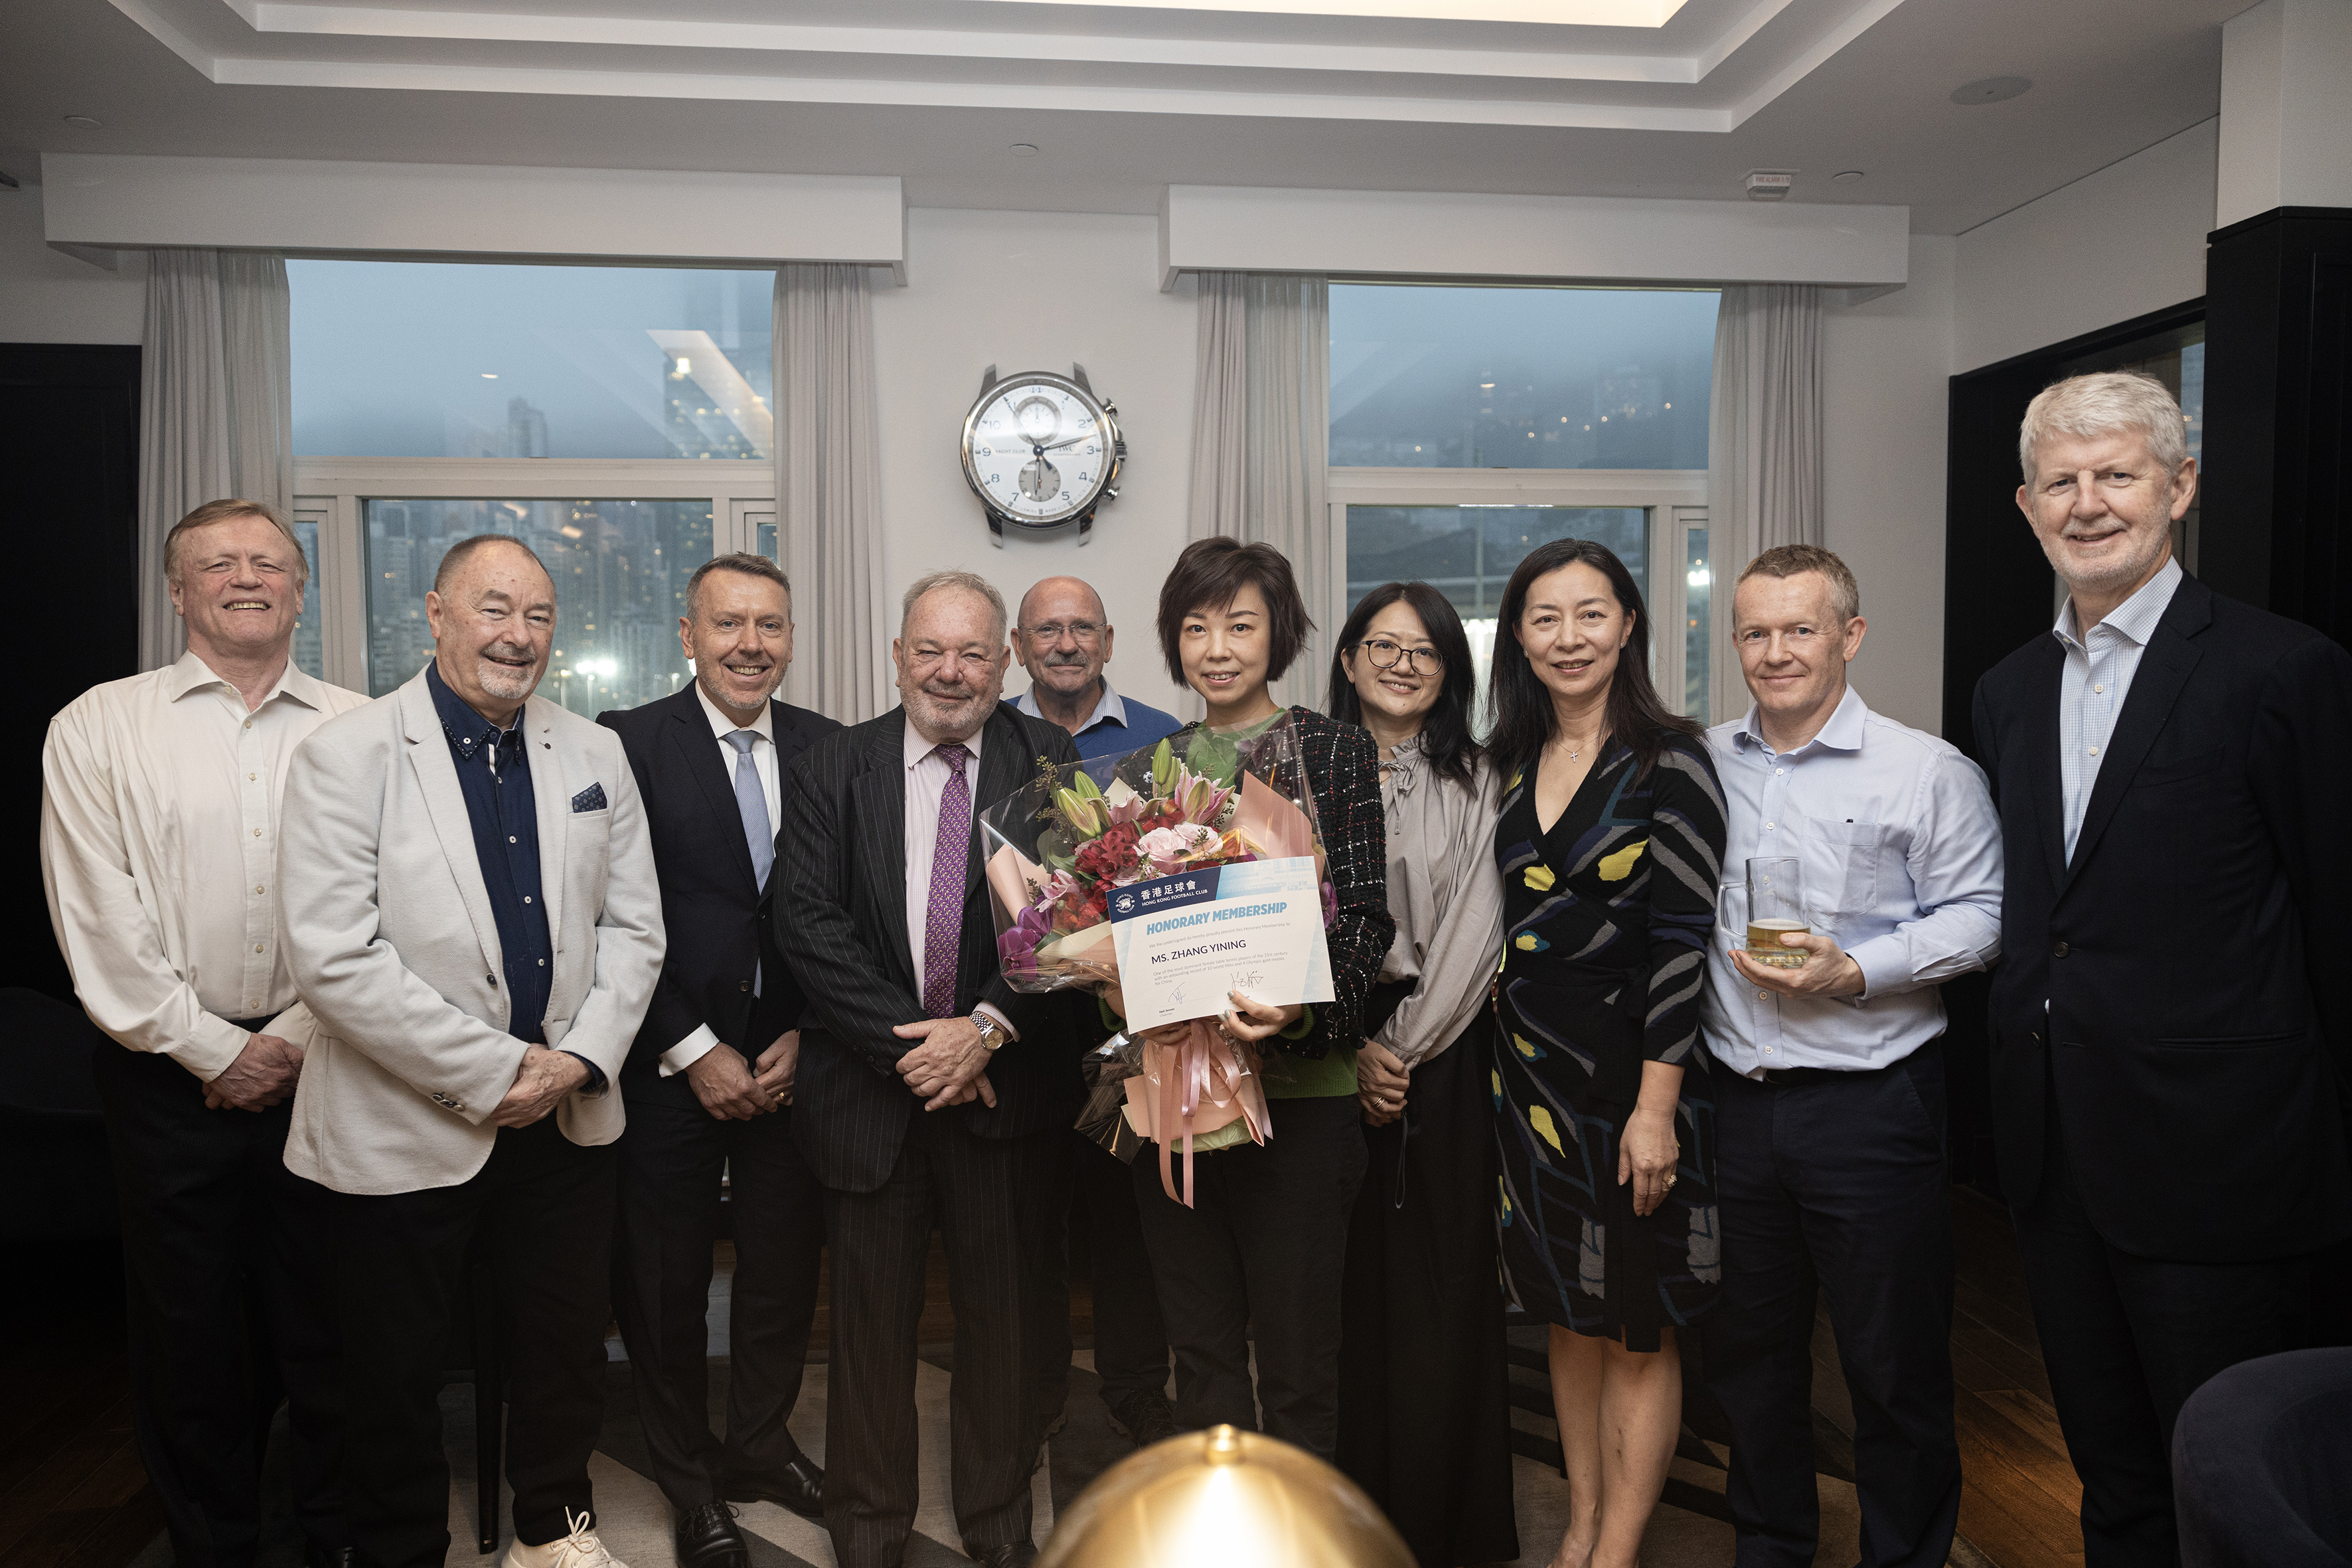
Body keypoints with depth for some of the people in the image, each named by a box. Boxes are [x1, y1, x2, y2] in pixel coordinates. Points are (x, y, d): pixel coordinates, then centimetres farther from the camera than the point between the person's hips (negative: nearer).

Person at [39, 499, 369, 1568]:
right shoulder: (97, 729, 2)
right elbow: (100, 927, -4)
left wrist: (295, 1040, -7)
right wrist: (218, 1049, -7)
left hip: (321, 1070, 1)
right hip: (170, 1078, 0)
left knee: (327, 1330, 8)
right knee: (190, 1337, 10)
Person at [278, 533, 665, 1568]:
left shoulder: (594, 754, 5)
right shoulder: (347, 755, -10)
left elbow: (632, 926, 6)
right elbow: (333, 958, -17)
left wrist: (583, 1057, -8)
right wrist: (491, 1073, -16)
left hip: (567, 1120, 4)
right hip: (407, 1126, -4)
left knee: (567, 1348, 17)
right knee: (397, 1375, 12)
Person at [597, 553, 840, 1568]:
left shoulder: (827, 749, 4)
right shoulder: (628, 744, -6)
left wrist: (803, 1039, -3)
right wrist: (696, 1051, -11)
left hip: (792, 1062, 3)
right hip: (673, 1065, -3)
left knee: (786, 1266, 14)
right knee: (667, 1282, 10)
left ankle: (761, 1446, 37)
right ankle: (688, 1479, 31)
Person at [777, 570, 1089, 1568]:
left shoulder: (1049, 764, 1)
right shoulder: (833, 768, 3)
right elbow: (809, 923, -5)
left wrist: (988, 1027, -15)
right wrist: (904, 1040, -12)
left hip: (1007, 1084, 0)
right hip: (870, 1087, 0)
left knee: (1003, 1311, 11)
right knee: (872, 1313, 10)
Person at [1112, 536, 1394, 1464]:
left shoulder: (1336, 750, -1)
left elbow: (1367, 920, -6)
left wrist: (1299, 1010, -22)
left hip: (1296, 1087, -4)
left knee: (1297, 1361, 3)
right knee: (1200, 1347, 13)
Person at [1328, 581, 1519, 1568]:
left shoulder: (1475, 784, 5)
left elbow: (1474, 934, -2)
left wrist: (1402, 1046, -7)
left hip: (1440, 1059, -1)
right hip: (1331, 1056, 1)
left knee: (1439, 1290, 2)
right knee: (1344, 1287, 2)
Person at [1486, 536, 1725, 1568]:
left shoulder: (1668, 758, -10)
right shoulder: (1508, 763, 7)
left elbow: (1683, 937, -14)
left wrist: (1656, 1103, -17)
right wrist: (1501, 1051, 8)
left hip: (1631, 1070, -6)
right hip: (1527, 1071, 6)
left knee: (1637, 1324, 6)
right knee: (1566, 1310, 16)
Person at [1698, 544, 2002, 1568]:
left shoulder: (1928, 772, -5)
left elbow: (1978, 916, -6)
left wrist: (1854, 971, -19)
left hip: (1871, 1107, -4)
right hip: (1732, 1100, 5)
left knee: (1894, 1367, 7)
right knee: (1745, 1351, 17)